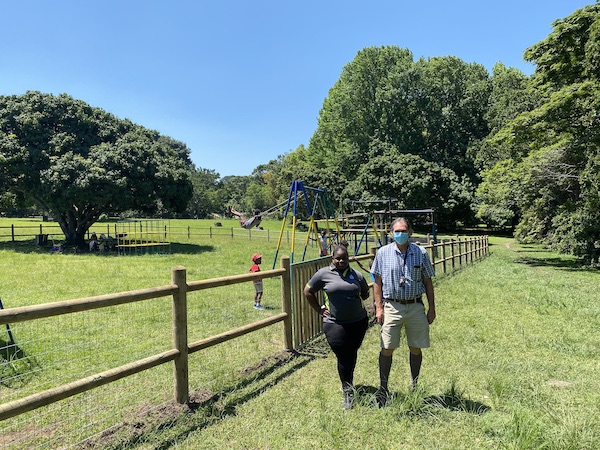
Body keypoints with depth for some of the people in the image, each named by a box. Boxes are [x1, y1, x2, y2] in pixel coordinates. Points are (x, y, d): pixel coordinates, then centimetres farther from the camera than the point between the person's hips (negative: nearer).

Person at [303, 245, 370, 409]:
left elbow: (365, 293, 23)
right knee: (343, 357, -4)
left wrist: (354, 302, 8)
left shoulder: (357, 275, 5)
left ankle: (347, 382, 39)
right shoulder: (324, 274, -3)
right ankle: (348, 392, 11)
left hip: (359, 322, 4)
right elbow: (308, 292, 5)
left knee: (352, 355, 16)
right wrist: (319, 310, 2)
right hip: (335, 323, -3)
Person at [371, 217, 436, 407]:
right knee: (387, 348, -1)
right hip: (392, 306, -1)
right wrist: (379, 307, -3)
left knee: (416, 349, 9)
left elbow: (428, 282, 8)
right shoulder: (383, 253, 0)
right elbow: (377, 282, 4)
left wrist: (431, 308, 6)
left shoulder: (421, 253, 2)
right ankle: (383, 388, 14)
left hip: (416, 307, 1)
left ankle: (414, 387, 28)